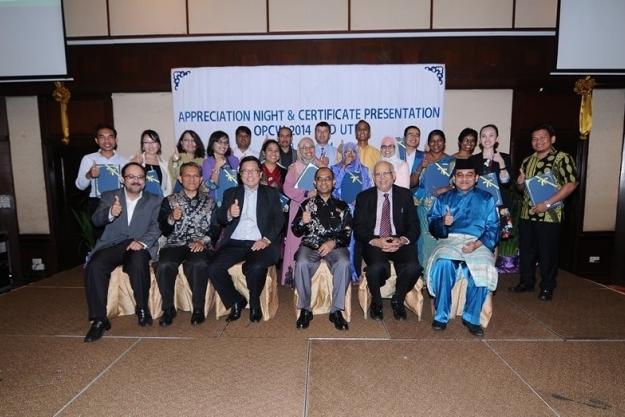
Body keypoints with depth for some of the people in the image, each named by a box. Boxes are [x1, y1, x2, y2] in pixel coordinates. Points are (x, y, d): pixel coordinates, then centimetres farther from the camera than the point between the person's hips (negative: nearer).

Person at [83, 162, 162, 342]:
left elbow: (156, 226, 0)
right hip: (112, 245, 2)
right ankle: (99, 320, -16)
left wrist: (142, 242, -20)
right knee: (94, 266, -27)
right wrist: (110, 213, -22)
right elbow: (96, 220, 2)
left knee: (138, 264, -33)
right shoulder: (109, 197, 17)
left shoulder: (154, 201, 13)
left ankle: (142, 308, -10)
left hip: (139, 246, -2)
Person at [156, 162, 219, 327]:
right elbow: (164, 231, 10)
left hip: (202, 245, -1)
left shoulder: (209, 201, 14)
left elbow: (215, 229, 5)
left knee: (198, 264, -35)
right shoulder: (169, 201, 16)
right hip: (175, 243, 2)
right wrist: (171, 219, -11)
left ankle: (198, 308, -17)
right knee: (164, 266, -30)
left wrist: (202, 240, -13)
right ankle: (168, 308, -9)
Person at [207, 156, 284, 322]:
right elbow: (219, 220, 13)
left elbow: (279, 219, 3)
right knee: (214, 268, -23)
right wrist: (229, 214, -12)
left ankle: (254, 303, -3)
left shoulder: (271, 193, 15)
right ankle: (236, 301, 1)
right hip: (234, 243, 3)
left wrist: (266, 239, -14)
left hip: (260, 243, -2)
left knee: (256, 267, -33)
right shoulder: (231, 193, 20)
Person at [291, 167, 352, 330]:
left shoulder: (342, 206, 14)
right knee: (301, 264, -32)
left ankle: (336, 310, -16)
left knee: (343, 264, -32)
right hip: (310, 245, 0)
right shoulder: (307, 204, 15)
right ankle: (305, 309, -13)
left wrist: (333, 243, -13)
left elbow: (347, 233, 6)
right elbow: (296, 232, 12)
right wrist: (303, 222, -11)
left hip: (335, 245, 0)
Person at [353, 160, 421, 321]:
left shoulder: (405, 195, 10)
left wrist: (402, 240, -16)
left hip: (400, 242, 2)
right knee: (377, 267, -33)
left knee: (413, 267, -29)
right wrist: (376, 241, -18)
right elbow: (358, 228, 0)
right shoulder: (363, 197, 7)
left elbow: (414, 225, 5)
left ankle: (397, 300, 4)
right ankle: (376, 302, 1)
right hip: (373, 243, -1)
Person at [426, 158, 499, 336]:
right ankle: (441, 315, -19)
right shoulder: (443, 198, 20)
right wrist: (443, 222, -15)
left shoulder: (486, 199, 16)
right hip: (449, 241, 0)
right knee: (443, 263, -33)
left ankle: (471, 317, -12)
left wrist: (478, 244, -15)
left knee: (482, 269, -32)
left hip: (477, 243, 0)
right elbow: (432, 225, 8)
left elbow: (493, 228, 4)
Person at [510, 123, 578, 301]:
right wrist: (520, 183, -2)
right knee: (526, 251, 13)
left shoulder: (562, 158, -6)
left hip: (549, 215, -6)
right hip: (527, 214, 6)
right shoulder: (528, 161, 14)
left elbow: (571, 184, -15)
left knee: (548, 253, 4)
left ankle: (547, 287, 19)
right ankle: (526, 282, 28)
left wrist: (547, 203, -21)